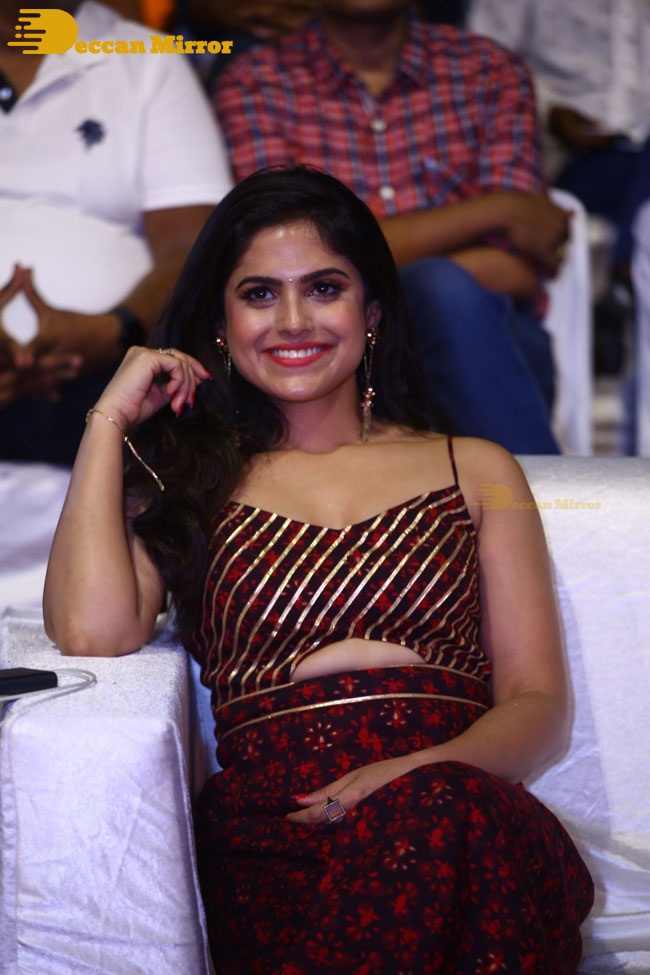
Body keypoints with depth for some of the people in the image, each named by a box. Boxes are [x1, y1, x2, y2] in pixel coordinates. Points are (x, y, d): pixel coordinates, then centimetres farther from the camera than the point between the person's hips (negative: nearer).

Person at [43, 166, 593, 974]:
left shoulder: (475, 471, 21)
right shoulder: (188, 484, 20)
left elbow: (539, 703, 12)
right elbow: (90, 632, -2)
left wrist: (418, 772, -11)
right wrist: (110, 420, 9)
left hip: (467, 803, 2)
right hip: (272, 830, -1)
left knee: (438, 813, -36)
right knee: (432, 822, -36)